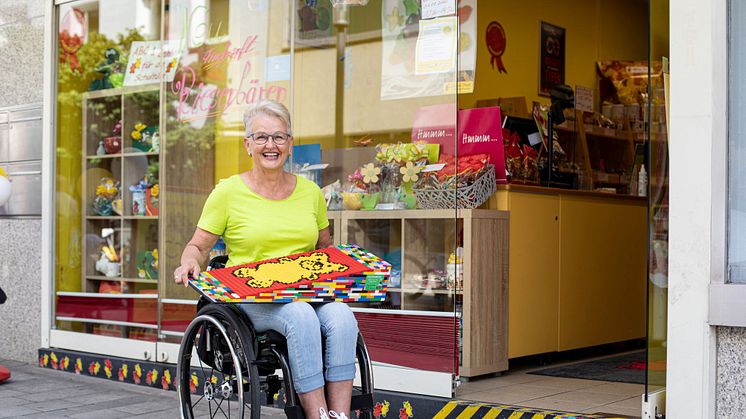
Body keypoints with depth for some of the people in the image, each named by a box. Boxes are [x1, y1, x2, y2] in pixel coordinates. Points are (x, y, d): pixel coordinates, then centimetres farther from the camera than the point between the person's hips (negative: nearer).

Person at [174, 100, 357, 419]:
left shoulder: (310, 192, 13)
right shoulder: (229, 192, 3)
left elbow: (325, 248, 26)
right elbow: (199, 246, 9)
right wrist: (190, 263, -13)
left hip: (307, 294, 4)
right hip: (250, 299, -3)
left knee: (341, 317, -30)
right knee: (301, 316, -35)